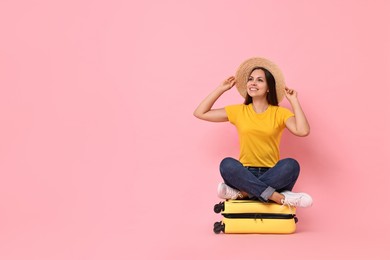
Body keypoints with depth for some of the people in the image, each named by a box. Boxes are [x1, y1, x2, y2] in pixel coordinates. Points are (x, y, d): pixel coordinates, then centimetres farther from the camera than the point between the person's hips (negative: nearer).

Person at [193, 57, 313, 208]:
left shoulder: (280, 113, 4)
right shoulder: (238, 111, 9)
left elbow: (303, 131, -15)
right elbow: (200, 113, 8)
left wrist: (294, 101, -6)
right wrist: (221, 89, 8)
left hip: (272, 175, 0)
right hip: (244, 175, 1)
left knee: (291, 164, -32)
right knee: (227, 164, -32)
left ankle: (242, 193, -33)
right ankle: (279, 197, -34)